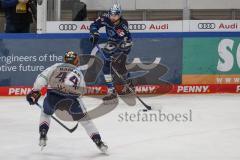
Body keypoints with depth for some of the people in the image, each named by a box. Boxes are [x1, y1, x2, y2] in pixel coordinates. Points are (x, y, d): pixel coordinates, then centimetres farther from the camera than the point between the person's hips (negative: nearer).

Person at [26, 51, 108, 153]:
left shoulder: (56, 66, 26)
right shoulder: (79, 73, 30)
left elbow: (42, 77, 10)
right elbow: (80, 91, 27)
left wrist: (35, 91, 6)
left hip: (53, 95, 0)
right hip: (72, 96, 0)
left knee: (46, 113, 32)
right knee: (85, 119, 19)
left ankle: (43, 136, 18)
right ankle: (99, 142, 14)